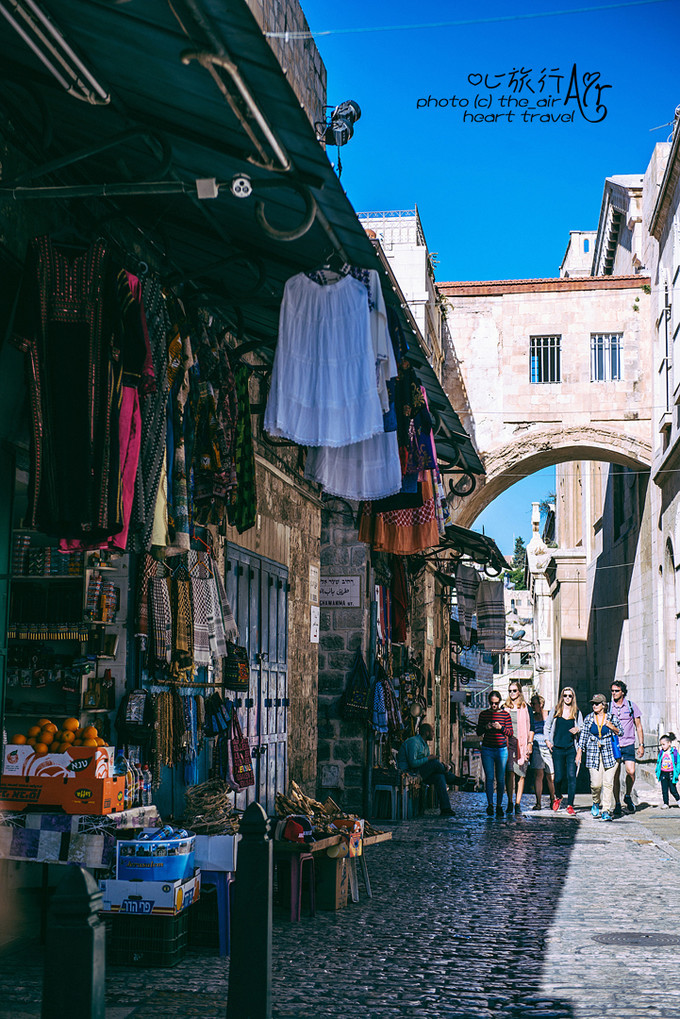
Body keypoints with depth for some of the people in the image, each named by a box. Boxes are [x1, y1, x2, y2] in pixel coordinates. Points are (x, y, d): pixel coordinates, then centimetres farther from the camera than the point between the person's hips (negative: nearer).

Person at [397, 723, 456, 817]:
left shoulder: (425, 745, 17)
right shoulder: (414, 742, -16)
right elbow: (413, 763, -24)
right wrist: (428, 758, -15)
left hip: (419, 773, 9)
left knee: (439, 777, -15)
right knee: (435, 762, -20)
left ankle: (445, 809, -20)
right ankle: (452, 779, 6)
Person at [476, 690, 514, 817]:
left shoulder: (505, 714, 5)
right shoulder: (483, 714, 7)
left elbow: (510, 734, 3)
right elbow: (478, 732, 10)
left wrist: (501, 728, -14)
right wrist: (485, 728, -10)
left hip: (501, 749, 0)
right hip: (487, 749, 0)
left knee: (500, 779, 2)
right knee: (489, 777, -6)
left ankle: (499, 805, 10)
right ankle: (490, 804, -3)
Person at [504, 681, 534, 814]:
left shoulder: (526, 708, 9)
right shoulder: (505, 707, 13)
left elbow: (531, 727, 9)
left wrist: (530, 743, 0)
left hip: (522, 744, 0)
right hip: (508, 743, 0)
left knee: (521, 773, -2)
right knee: (510, 771, -13)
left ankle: (518, 803, 3)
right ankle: (510, 802, -9)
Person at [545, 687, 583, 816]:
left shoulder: (577, 712, 6)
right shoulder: (555, 710, 7)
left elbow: (582, 727, 14)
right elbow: (547, 726, 15)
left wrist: (578, 729, -8)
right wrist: (547, 740, 5)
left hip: (571, 749, 0)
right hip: (557, 748, 0)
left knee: (571, 776, -7)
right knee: (558, 777, 1)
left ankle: (570, 805, -1)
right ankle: (558, 796, 31)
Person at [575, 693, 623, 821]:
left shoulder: (612, 717, 3)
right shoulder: (589, 718, 7)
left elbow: (621, 733, 9)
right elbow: (583, 736, 12)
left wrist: (613, 727, -11)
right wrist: (579, 752, 8)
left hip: (610, 753, -1)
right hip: (593, 754, 1)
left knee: (608, 783, -7)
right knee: (596, 783, -6)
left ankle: (606, 810, -1)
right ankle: (596, 803, 23)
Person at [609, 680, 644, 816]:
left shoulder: (631, 706, 4)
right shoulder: (608, 707, 5)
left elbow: (638, 726, 8)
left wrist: (641, 745, 3)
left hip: (628, 745, -1)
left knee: (631, 771, -16)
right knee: (615, 775, -2)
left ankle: (628, 796, 9)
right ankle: (617, 804, 7)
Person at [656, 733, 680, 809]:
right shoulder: (661, 753, 4)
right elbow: (658, 762, 12)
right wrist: (657, 773, 9)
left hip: (671, 773, -3)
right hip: (663, 773, 3)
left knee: (673, 789, 1)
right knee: (664, 790, 3)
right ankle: (665, 804, 10)